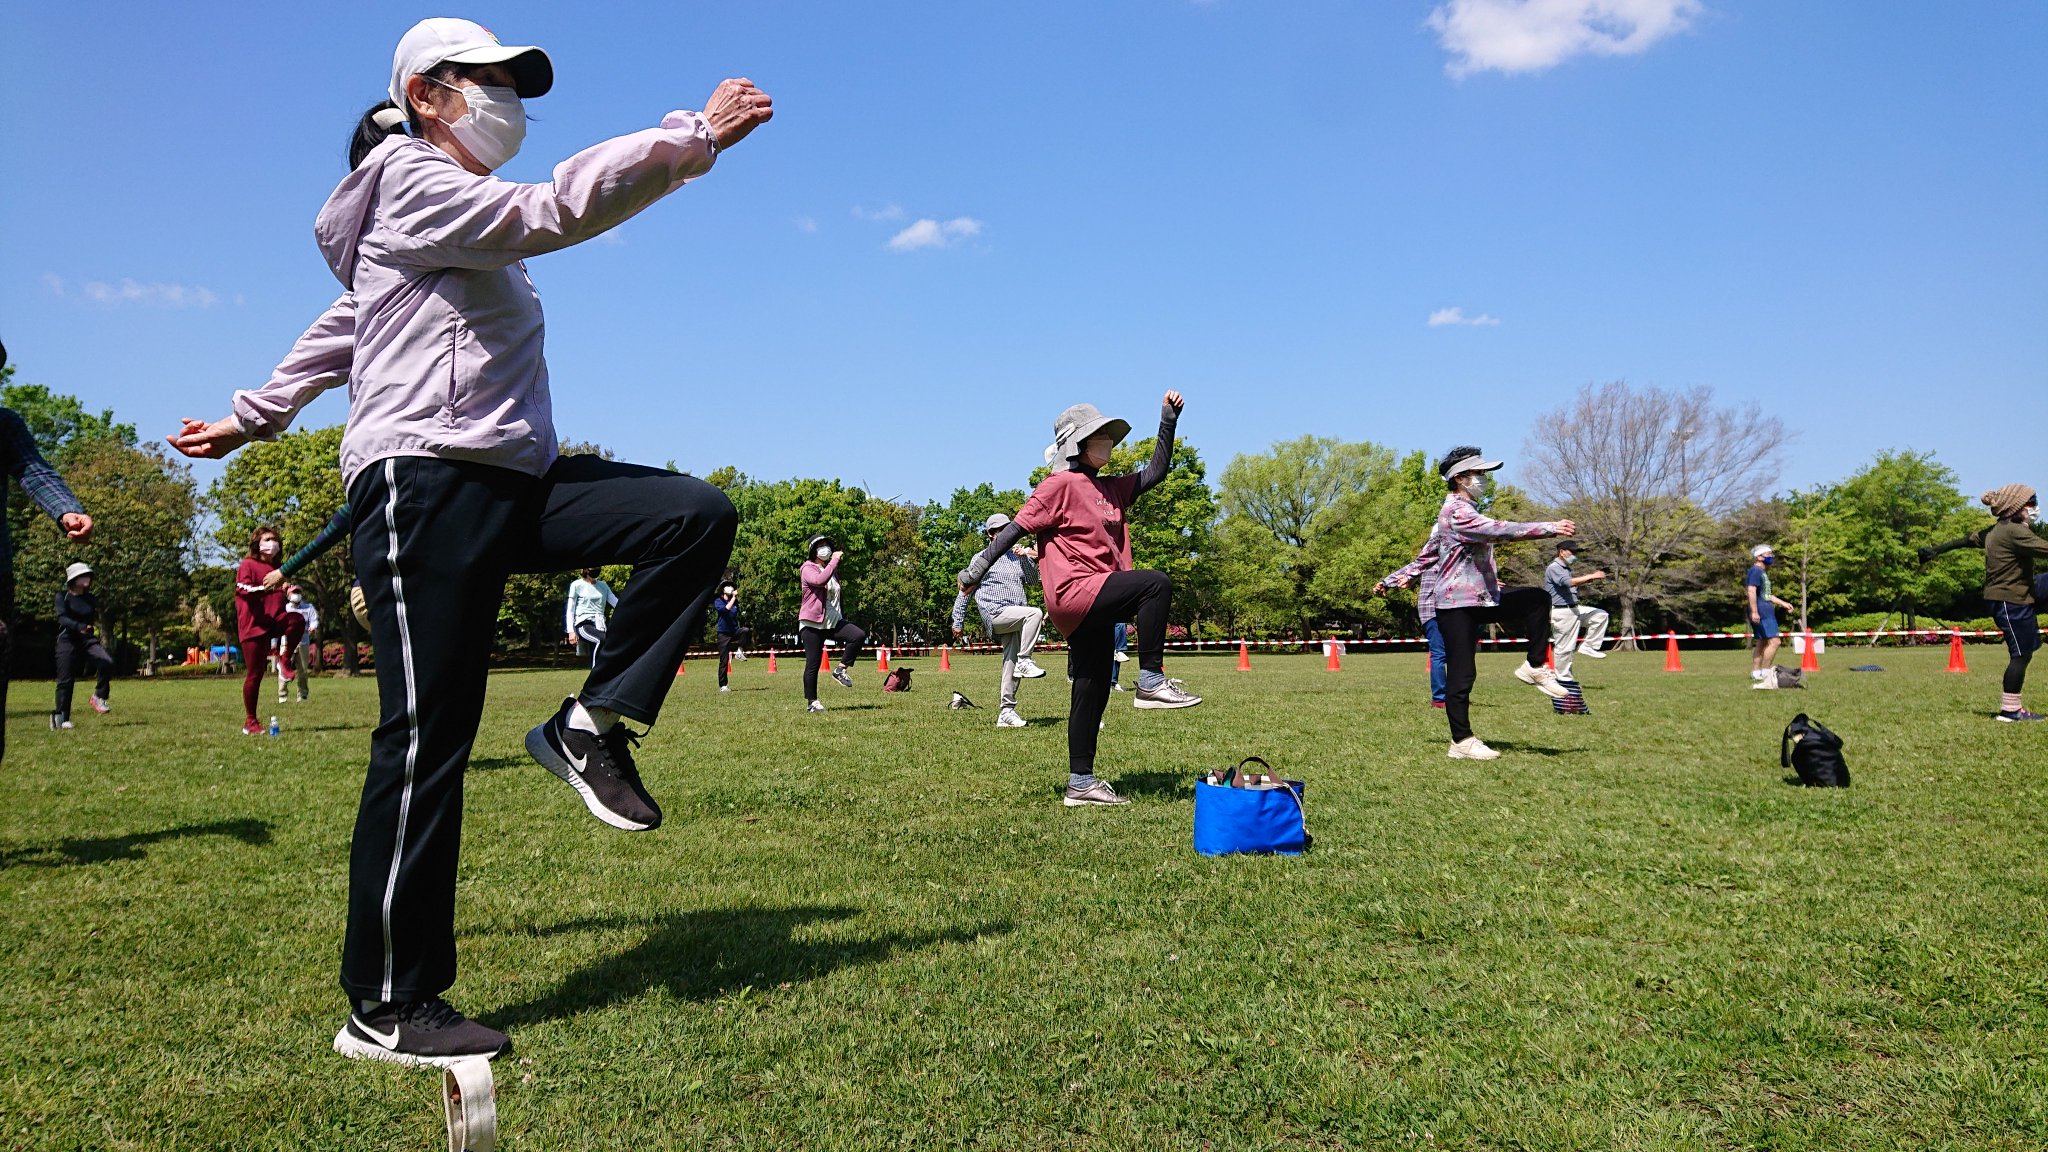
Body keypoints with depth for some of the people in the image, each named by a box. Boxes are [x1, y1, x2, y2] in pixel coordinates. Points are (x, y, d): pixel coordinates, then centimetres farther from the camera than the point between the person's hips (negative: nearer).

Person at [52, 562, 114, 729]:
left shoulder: (91, 599, 10)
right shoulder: (63, 596, -3)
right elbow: (62, 618, -18)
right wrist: (79, 626, -35)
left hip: (88, 640, 3)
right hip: (67, 640, -3)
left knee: (107, 662, -24)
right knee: (65, 680, -2)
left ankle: (99, 697, -7)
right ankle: (61, 718, 8)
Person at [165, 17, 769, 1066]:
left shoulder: (460, 217, 27)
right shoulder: (413, 185, -2)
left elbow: (341, 327, 34)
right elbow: (553, 209, -20)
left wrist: (255, 416, 38)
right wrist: (697, 136, -22)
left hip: (511, 486, 9)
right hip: (427, 486, -9)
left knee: (698, 514, -10)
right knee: (426, 741, -9)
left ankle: (590, 725, -6)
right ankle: (384, 1010, 0)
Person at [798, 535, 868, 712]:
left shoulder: (832, 570, 19)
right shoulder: (808, 568, -6)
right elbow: (820, 580, -29)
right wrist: (835, 560, -22)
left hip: (834, 621, 6)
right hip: (812, 623, -6)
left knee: (859, 634, -18)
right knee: (813, 664, -3)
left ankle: (841, 669, -6)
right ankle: (811, 702, 9)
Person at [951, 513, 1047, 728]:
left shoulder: (1016, 555, 17)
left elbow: (1033, 580, 17)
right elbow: (965, 591, 4)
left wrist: (1028, 558, 0)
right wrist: (958, 622, 2)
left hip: (1015, 618, 6)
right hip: (996, 614, -6)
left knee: (1011, 662, 3)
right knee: (1035, 613, -29)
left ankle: (1007, 713, 8)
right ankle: (1024, 661, -24)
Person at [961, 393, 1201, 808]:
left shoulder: (1112, 489, 20)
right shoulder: (1061, 485, -4)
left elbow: (1155, 472, 23)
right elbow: (1017, 527, -7)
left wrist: (1168, 421, 17)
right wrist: (977, 570, -8)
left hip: (1094, 609, 9)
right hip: (1074, 592, -9)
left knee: (1092, 692, 9)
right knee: (1156, 583, -23)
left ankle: (1080, 784, 14)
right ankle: (1151, 682, -19)